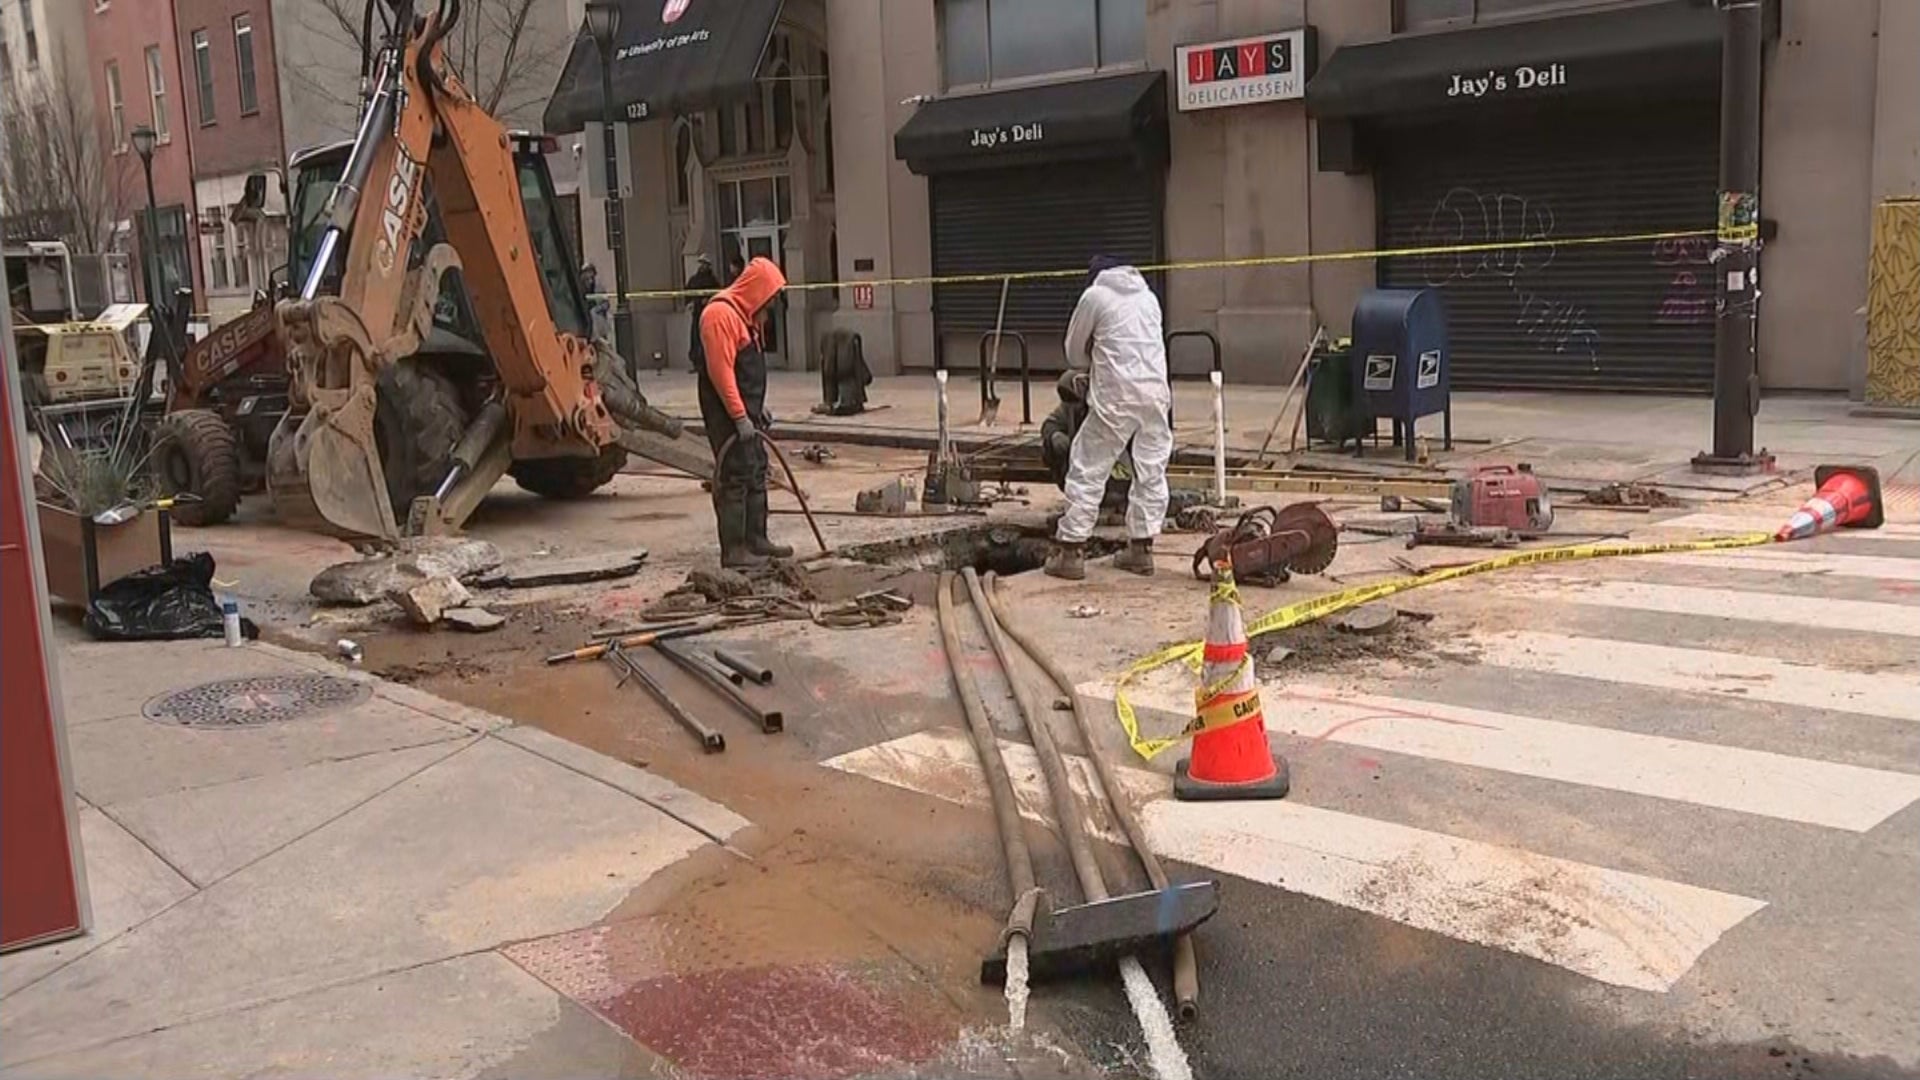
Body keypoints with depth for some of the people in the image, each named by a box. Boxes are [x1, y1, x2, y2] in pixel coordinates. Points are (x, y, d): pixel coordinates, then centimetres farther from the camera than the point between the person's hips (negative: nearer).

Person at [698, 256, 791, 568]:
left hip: (745, 409, 11)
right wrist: (740, 417, -23)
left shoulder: (744, 314, 15)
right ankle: (733, 550, -3)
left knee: (757, 473, 15)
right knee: (735, 477, -8)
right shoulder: (721, 314, -18)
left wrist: (758, 407, 19)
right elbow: (720, 371, -23)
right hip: (727, 411, -11)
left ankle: (756, 539, 25)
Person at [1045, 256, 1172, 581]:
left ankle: (1071, 550, 0)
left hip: (1116, 395, -5)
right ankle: (1141, 547, 17)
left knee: (1088, 469, 1)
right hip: (1156, 391, 5)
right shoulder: (1148, 296, 19)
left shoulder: (1094, 295, 4)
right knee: (1151, 470, 13)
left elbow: (1074, 350, 11)